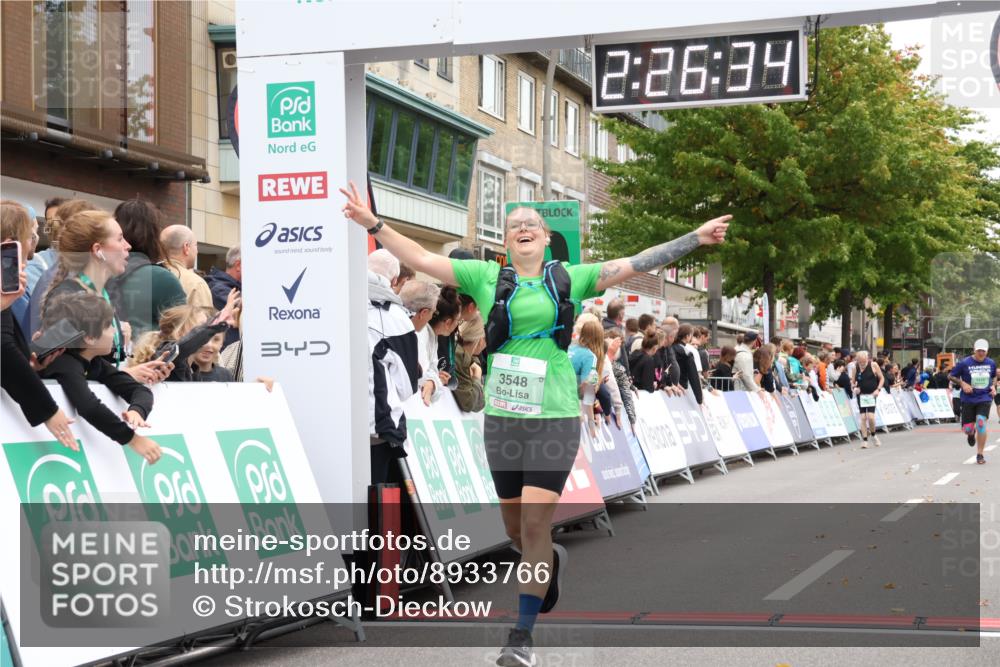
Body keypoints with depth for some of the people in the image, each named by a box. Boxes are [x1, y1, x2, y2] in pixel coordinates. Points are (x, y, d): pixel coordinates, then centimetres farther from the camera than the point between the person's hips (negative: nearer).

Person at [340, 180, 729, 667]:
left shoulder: (571, 279, 6)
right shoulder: (487, 277, 5)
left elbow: (637, 264, 6)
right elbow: (421, 259, 1)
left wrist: (695, 238, 3)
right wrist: (373, 225, -7)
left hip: (554, 417, -2)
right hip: (501, 419, 2)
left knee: (535, 523, -9)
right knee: (515, 528, 12)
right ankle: (550, 563, 46)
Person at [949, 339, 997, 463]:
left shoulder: (991, 363, 3)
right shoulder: (964, 363, -7)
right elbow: (951, 376, 2)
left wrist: (993, 387, 3)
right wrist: (963, 384, -12)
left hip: (984, 398, 1)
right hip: (968, 399, -1)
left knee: (981, 423, -19)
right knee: (967, 429, -2)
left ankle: (980, 455, -3)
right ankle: (972, 433, 42)